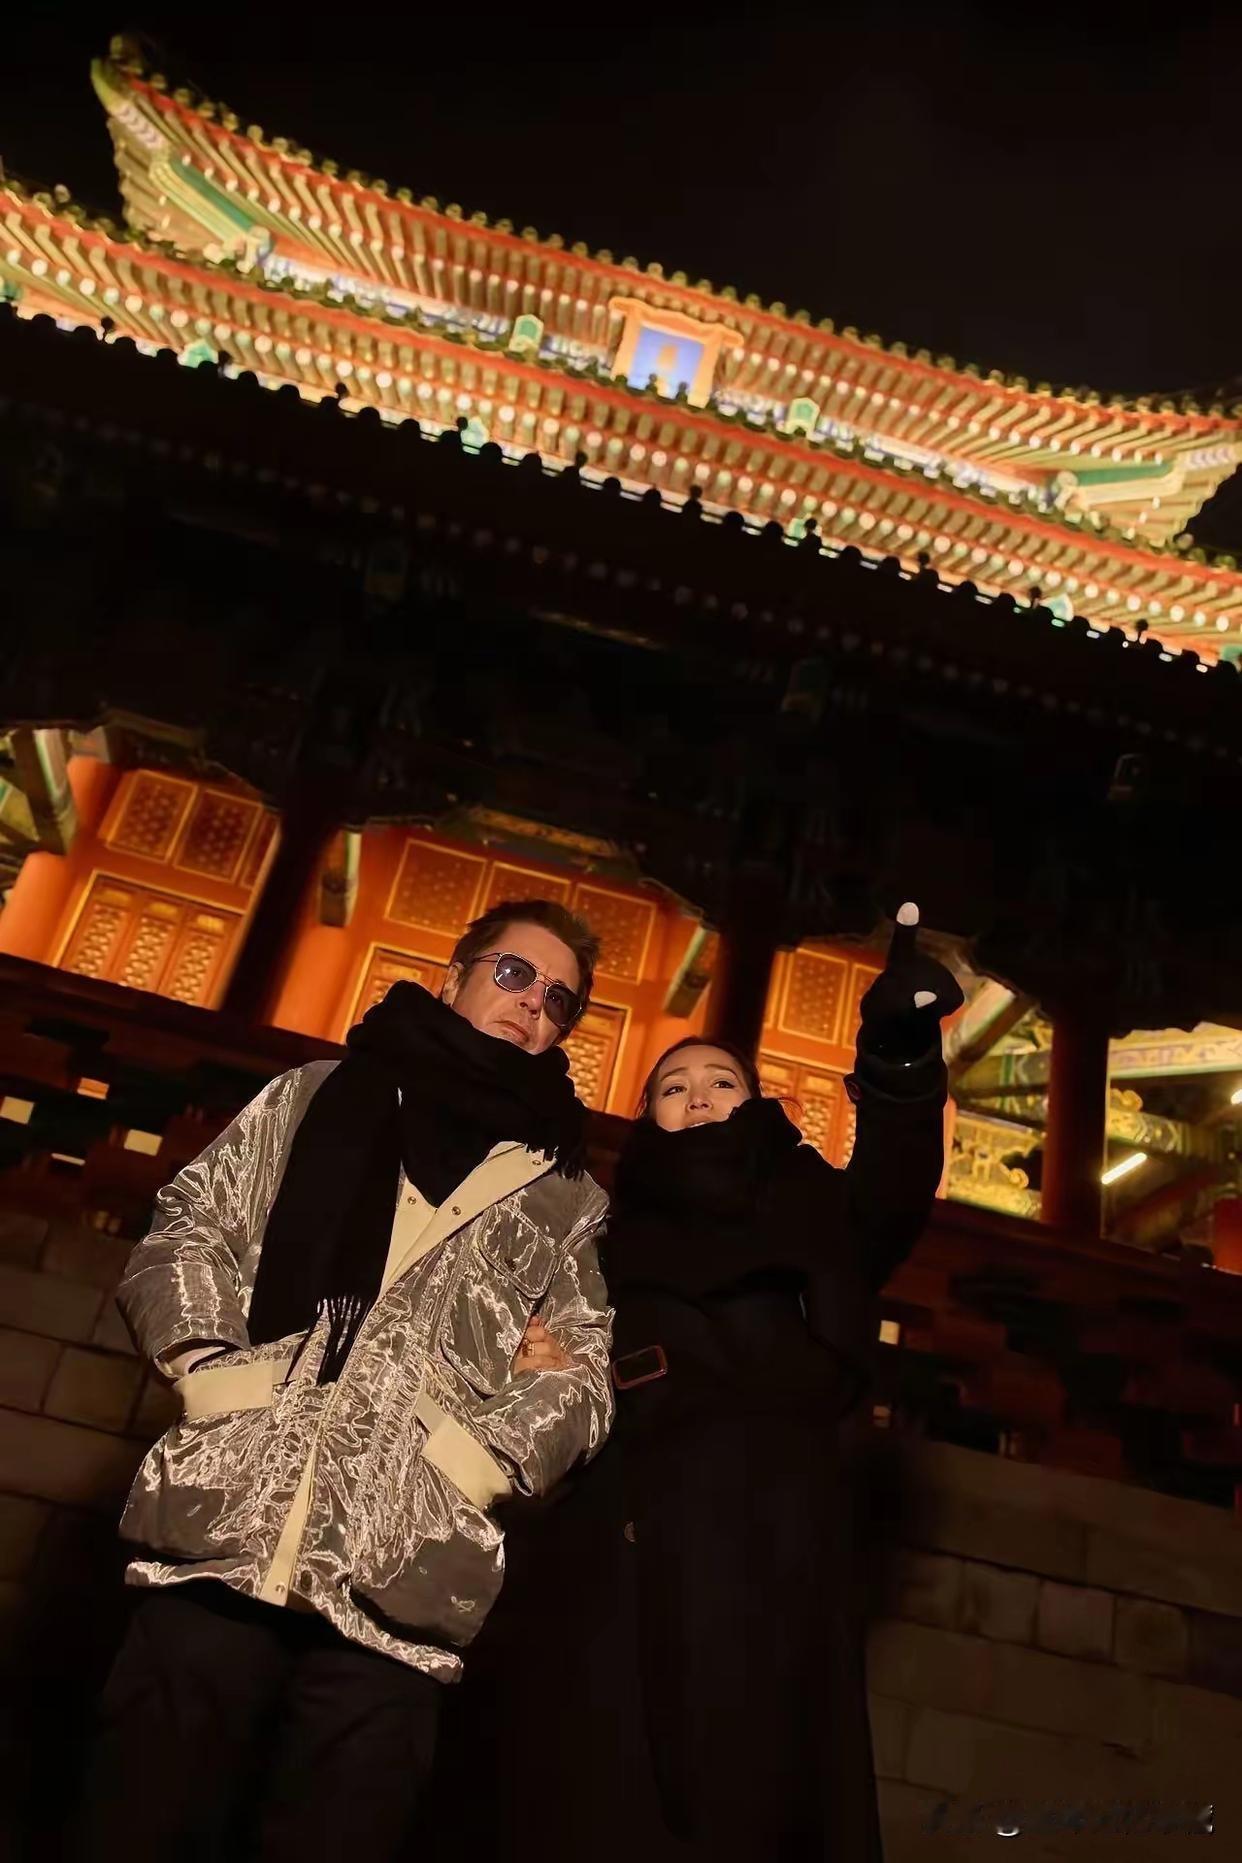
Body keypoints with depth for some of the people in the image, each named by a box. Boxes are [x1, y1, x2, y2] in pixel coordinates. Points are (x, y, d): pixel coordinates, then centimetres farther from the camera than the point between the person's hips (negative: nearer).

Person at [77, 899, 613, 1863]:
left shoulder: (568, 1197, 16)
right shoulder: (316, 1097, 17)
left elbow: (583, 1370, 10)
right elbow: (186, 1230, 12)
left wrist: (486, 1455, -7)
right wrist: (212, 1366, -4)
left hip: (401, 1577, 0)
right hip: (225, 1531, 0)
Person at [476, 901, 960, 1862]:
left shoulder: (808, 1220, 20)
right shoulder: (602, 1242, 22)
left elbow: (889, 1198, -3)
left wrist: (900, 1056, -19)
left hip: (765, 1577, 0)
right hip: (604, 1577, 1)